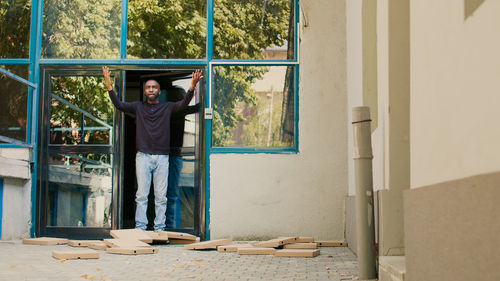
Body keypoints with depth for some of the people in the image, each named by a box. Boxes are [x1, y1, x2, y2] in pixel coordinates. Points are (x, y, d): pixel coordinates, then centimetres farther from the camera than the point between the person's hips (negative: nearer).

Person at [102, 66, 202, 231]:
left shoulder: (167, 108, 10)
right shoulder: (138, 107, 12)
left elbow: (183, 104, -5)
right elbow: (119, 105, 0)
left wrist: (192, 87, -22)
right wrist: (109, 86, -12)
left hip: (162, 157, 0)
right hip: (143, 156, 0)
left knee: (161, 196, 1)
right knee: (141, 195, -1)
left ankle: (159, 229, 5)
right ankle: (140, 227, 1)